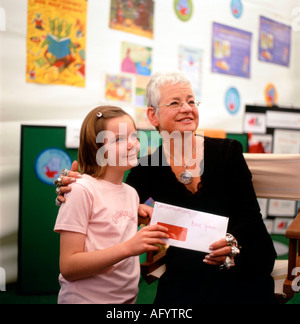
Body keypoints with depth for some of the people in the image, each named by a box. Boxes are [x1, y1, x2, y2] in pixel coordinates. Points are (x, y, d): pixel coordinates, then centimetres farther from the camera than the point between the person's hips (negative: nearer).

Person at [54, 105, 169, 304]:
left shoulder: (131, 193, 6)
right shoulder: (82, 190, -15)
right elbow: (68, 267, -20)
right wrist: (128, 248, -27)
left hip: (127, 298, 7)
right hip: (86, 298, -7)